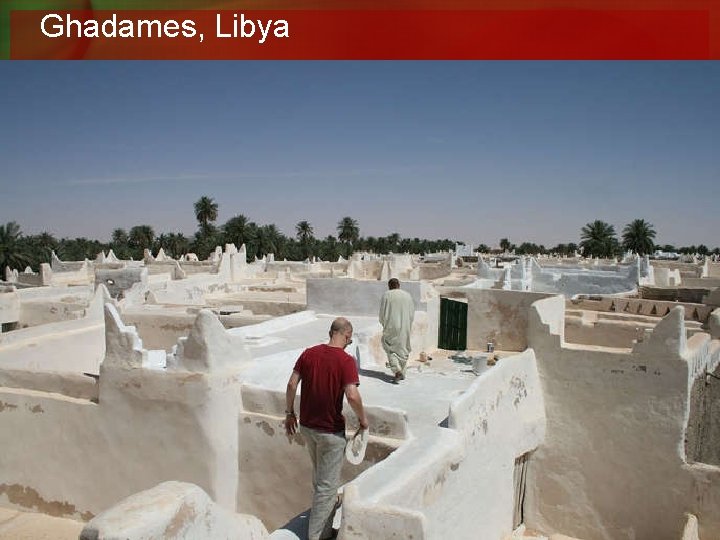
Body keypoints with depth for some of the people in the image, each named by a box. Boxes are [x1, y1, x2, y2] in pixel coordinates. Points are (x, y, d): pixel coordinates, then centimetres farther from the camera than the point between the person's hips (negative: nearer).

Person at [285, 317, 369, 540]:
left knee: (320, 479, 25)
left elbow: (291, 384, -1)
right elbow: (352, 395, -26)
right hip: (331, 431, -7)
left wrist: (289, 413, 10)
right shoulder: (346, 360, -17)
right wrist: (363, 419, -10)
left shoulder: (309, 353, -1)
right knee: (328, 485, 8)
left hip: (307, 426, 7)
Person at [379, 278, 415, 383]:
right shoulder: (407, 295, 5)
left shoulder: (386, 295, -5)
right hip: (405, 328, 3)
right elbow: (412, 313, 6)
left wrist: (384, 324, 14)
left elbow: (382, 312, -3)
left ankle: (397, 371, -14)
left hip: (391, 327, -3)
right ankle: (402, 372, 20)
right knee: (403, 349, 15)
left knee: (390, 349, 5)